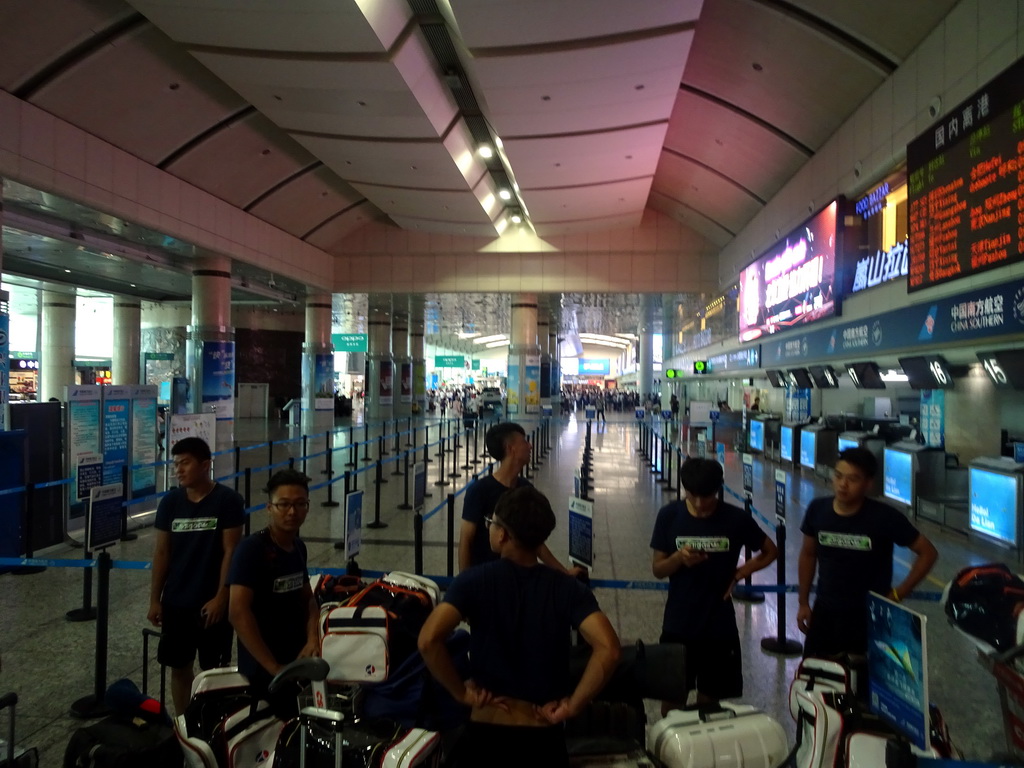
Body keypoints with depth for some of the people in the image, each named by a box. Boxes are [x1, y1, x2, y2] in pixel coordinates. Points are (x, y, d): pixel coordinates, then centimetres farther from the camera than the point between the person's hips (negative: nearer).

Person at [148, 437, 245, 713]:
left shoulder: (228, 501, -11)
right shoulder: (170, 502, 1)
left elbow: (231, 552, -11)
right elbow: (162, 552, 5)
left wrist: (220, 597, -15)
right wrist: (154, 600, 3)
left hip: (212, 602, -4)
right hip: (175, 602, 4)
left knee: (215, 670, 6)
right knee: (179, 667, 15)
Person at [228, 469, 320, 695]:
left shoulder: (298, 547, 4)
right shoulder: (251, 549, -18)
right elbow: (238, 612, -25)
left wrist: (313, 638, -6)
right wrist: (273, 667, -23)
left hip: (297, 662, 7)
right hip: (262, 669, -7)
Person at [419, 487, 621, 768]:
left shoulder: (474, 580, -10)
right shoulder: (568, 588, -6)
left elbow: (428, 640, -22)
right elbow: (608, 649, -20)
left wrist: (461, 692, -9)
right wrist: (572, 706, -10)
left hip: (486, 734, -1)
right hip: (544, 738, 1)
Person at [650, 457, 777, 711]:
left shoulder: (737, 518, -9)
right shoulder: (669, 515, -9)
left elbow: (770, 552, 6)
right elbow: (657, 569, -3)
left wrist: (737, 575, -6)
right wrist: (678, 558, -23)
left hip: (719, 627, 0)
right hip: (678, 626, 0)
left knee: (709, 699, 13)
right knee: (672, 696, 10)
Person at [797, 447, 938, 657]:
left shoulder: (884, 518, -18)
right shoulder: (817, 510, -8)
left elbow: (928, 553, -6)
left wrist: (898, 594, -9)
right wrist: (804, 603, 8)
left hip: (869, 615, -3)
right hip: (825, 611, 3)